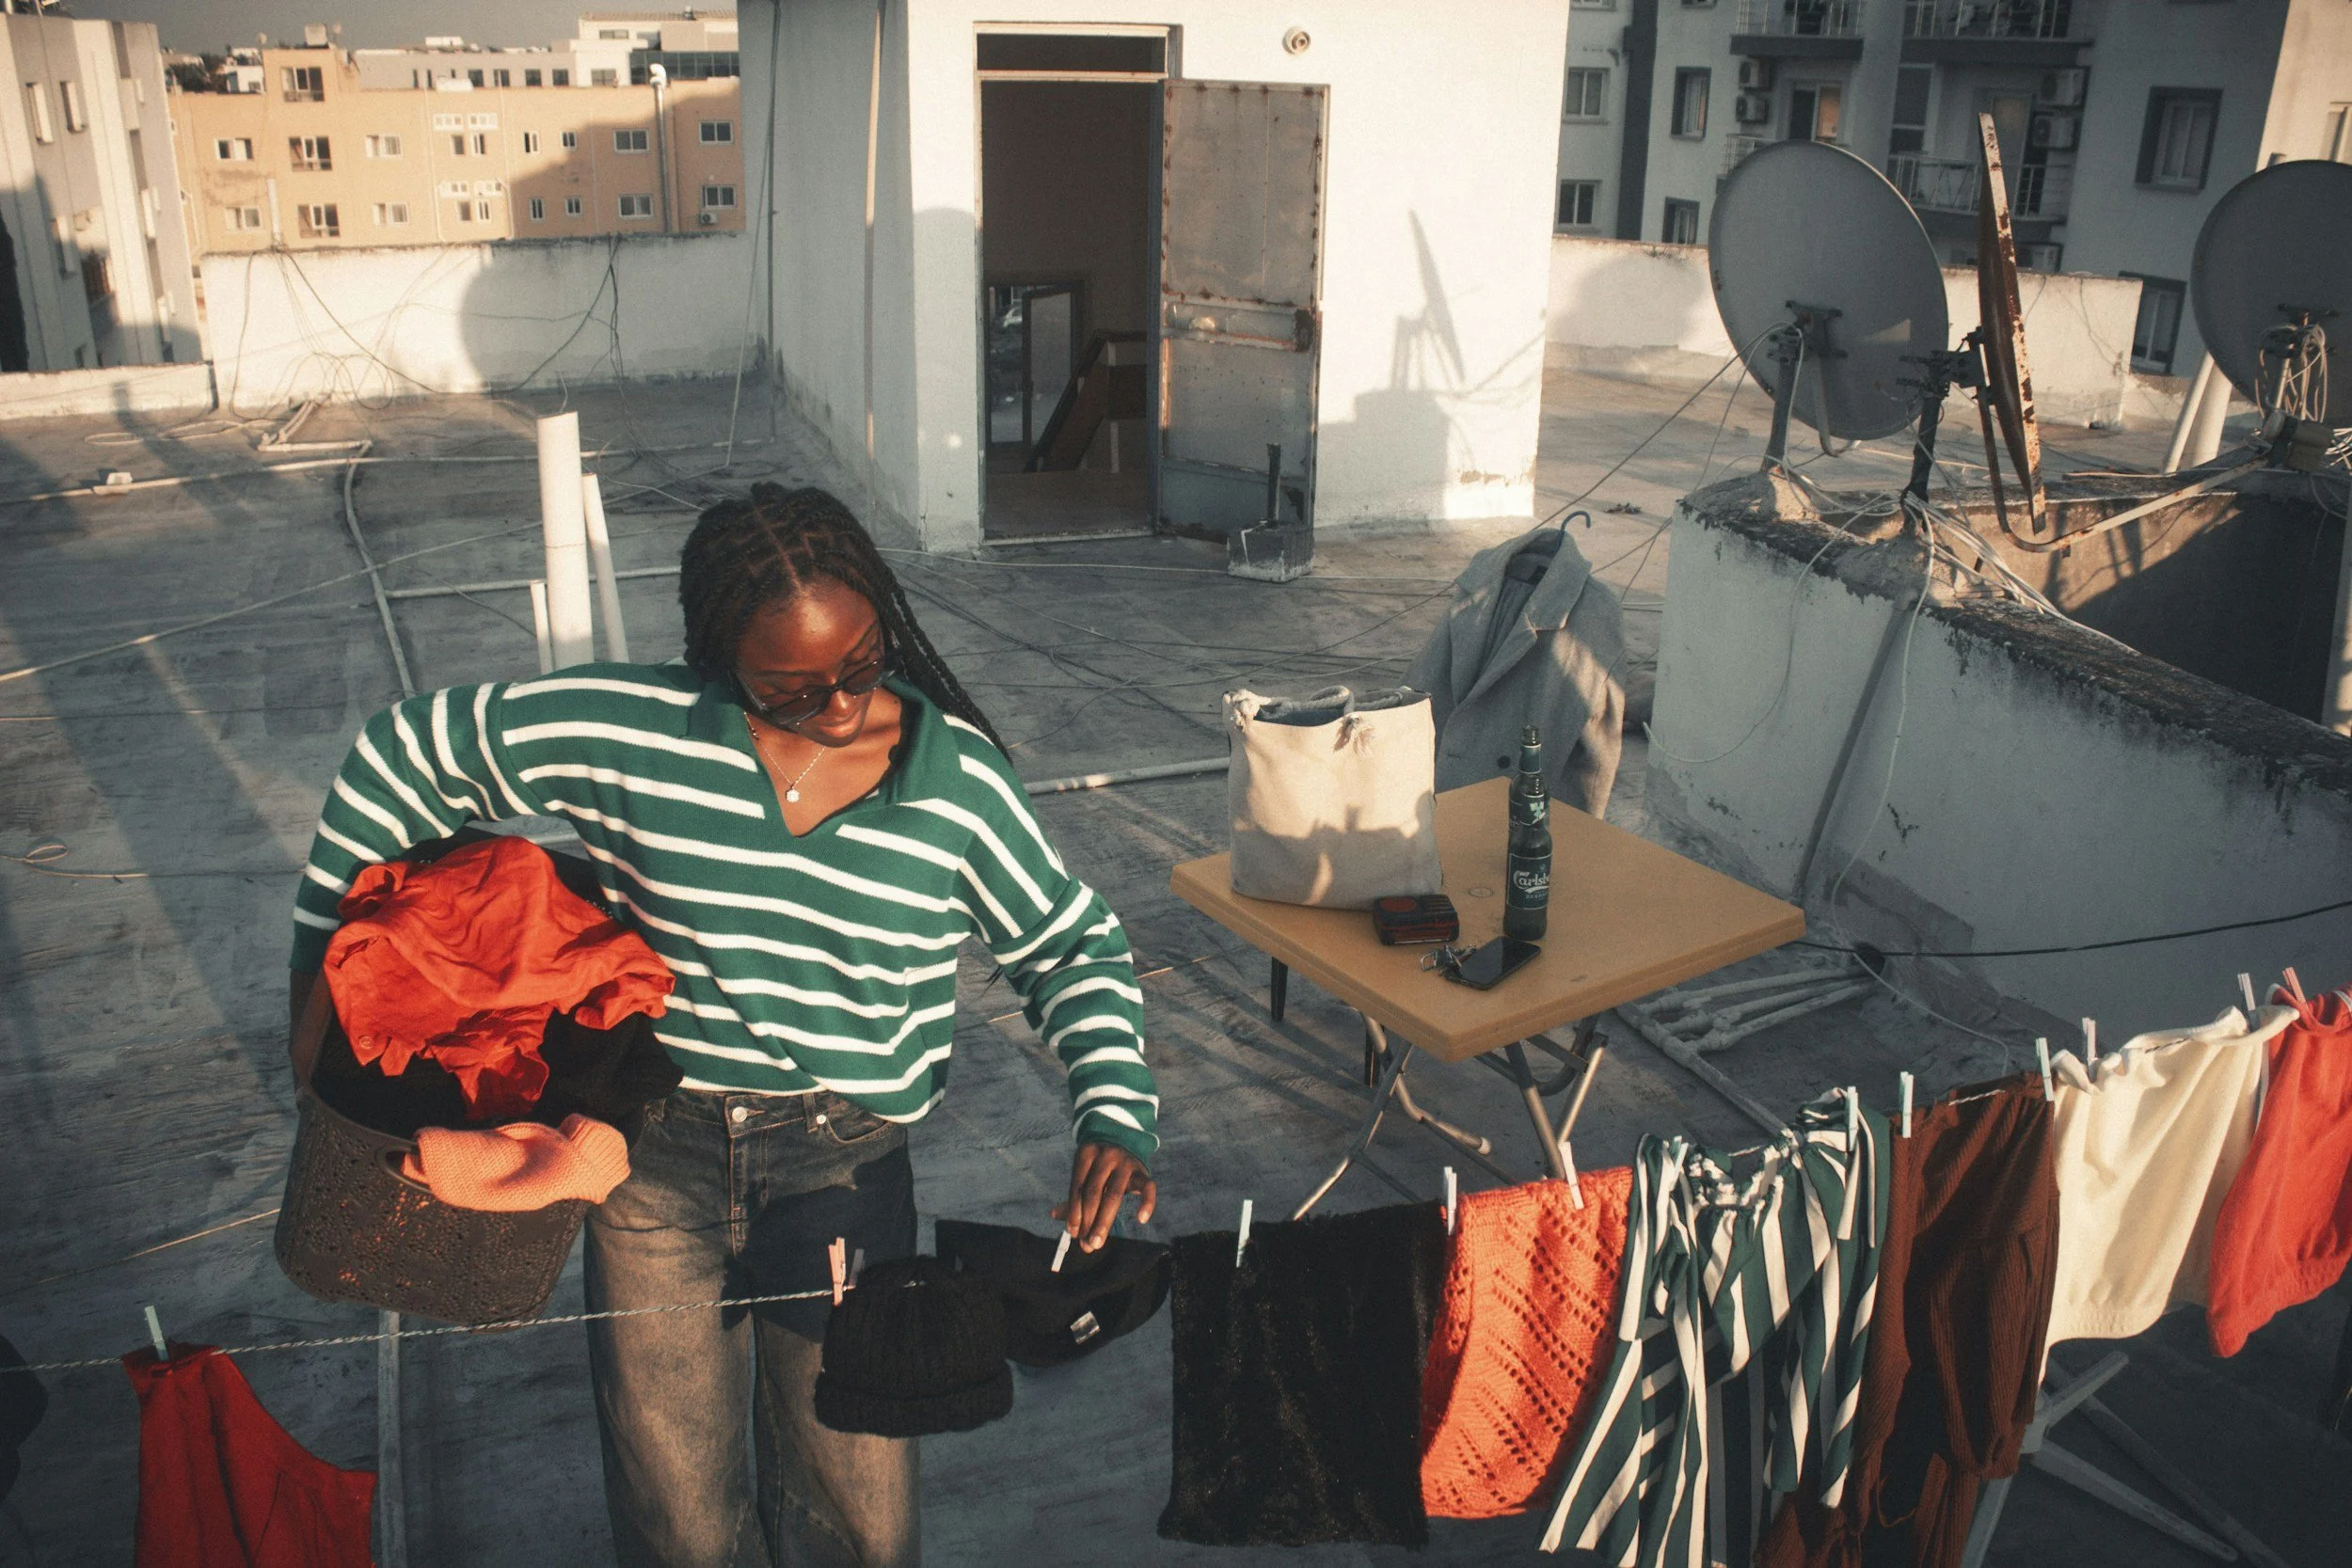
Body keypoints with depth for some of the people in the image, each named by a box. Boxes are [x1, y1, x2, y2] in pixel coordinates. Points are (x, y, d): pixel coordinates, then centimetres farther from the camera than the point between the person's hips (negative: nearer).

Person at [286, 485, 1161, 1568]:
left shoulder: (958, 779, -8)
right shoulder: (627, 728, -11)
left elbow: (1073, 949, 3)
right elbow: (402, 759, 2)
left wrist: (1113, 1113, -12)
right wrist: (325, 954, 5)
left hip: (846, 1168, 0)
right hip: (654, 1154, 0)